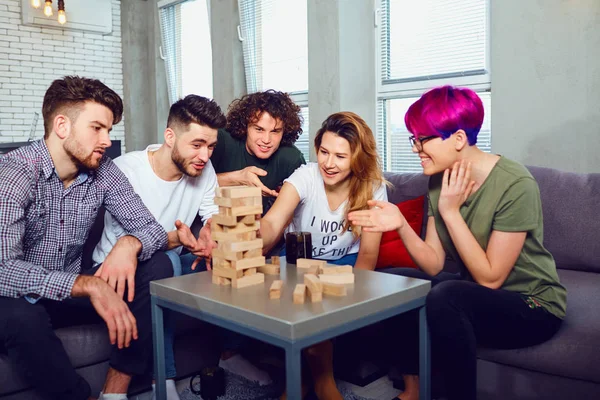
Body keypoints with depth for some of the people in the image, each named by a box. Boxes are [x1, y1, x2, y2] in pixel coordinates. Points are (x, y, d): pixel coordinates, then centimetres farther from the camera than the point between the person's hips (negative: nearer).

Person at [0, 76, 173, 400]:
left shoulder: (103, 171, -5)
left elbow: (151, 228, -4)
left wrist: (129, 244, -28)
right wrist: (89, 285, -41)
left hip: (70, 294, 5)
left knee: (157, 267, -14)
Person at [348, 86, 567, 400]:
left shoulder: (515, 184, -24)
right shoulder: (440, 180, -4)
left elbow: (491, 278, -22)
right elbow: (433, 266, -7)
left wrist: (450, 212, -24)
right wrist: (400, 224, -23)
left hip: (534, 307, -7)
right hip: (475, 297, 7)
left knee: (445, 296, -31)